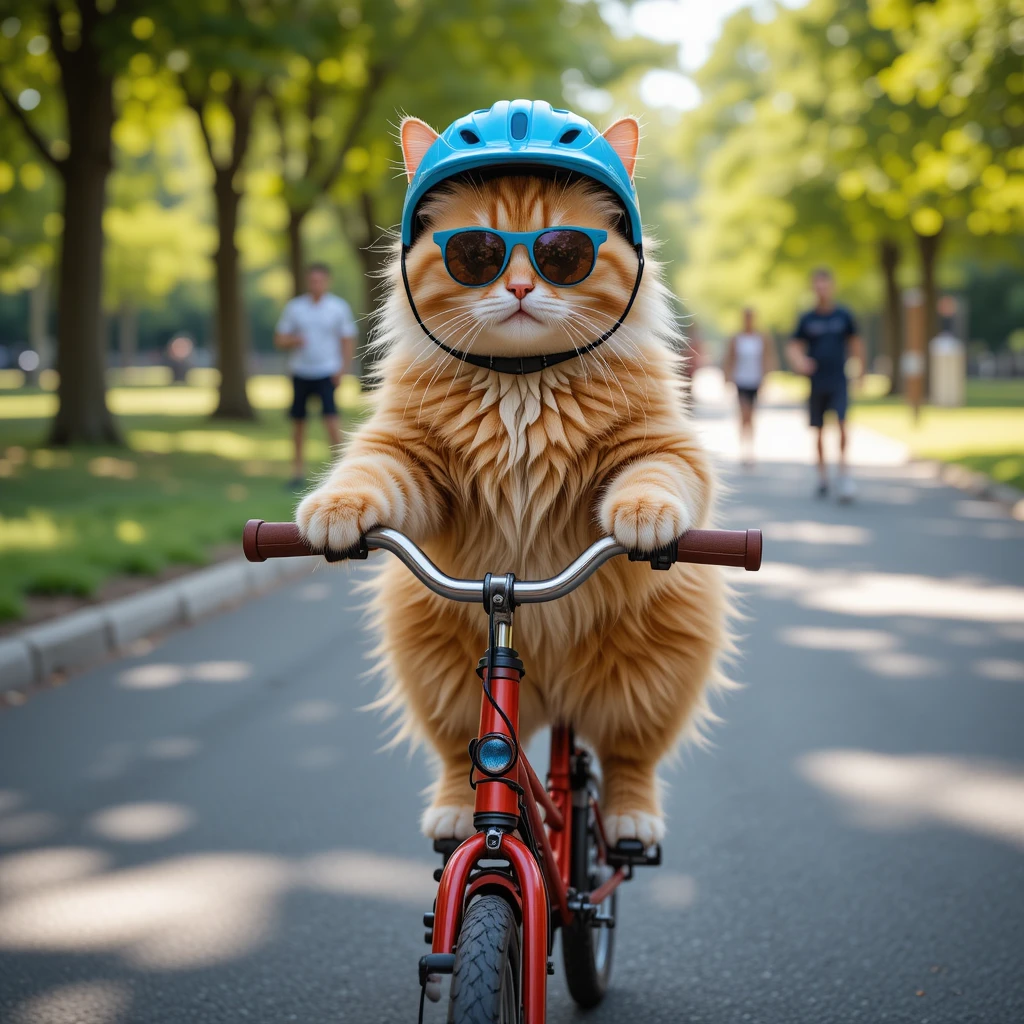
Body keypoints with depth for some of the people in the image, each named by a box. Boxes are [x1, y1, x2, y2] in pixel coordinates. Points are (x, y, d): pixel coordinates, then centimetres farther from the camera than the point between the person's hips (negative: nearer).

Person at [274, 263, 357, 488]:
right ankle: (298, 471, 16)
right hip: (300, 373, 2)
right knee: (298, 421, 6)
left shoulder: (339, 307, 0)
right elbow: (279, 339, 6)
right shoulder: (294, 307, 3)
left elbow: (348, 340, 3)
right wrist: (293, 341, -16)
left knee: (331, 418, -16)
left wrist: (343, 369, -8)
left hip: (327, 373, -2)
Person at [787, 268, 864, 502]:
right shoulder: (807, 319, 3)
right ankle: (822, 475, 20)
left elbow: (855, 342, 14)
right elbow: (794, 346, 3)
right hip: (817, 383, 1)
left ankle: (844, 473, -15)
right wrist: (798, 361, -17)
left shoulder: (844, 315, 3)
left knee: (842, 423, -18)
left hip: (839, 381, -1)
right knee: (819, 430, 5)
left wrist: (861, 369, 17)